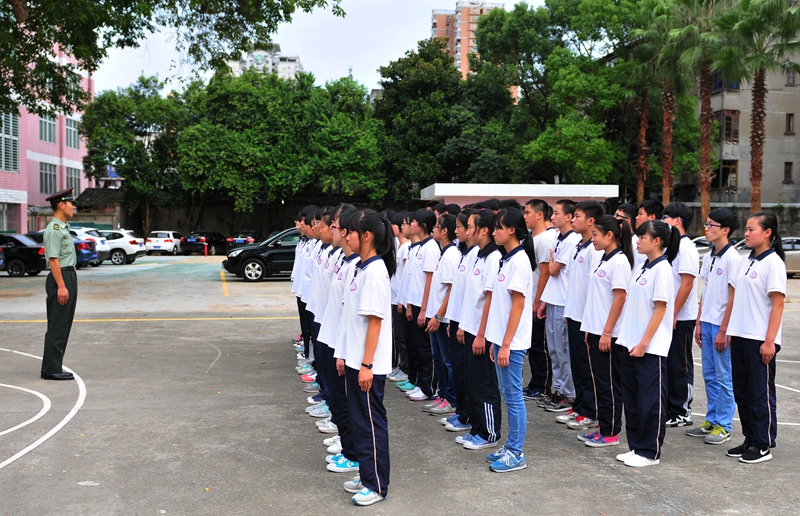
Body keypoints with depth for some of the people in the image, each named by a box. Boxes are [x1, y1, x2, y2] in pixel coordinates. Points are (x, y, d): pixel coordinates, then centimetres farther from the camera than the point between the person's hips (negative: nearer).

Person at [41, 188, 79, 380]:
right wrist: (61, 286, -23)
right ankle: (51, 370, -2)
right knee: (57, 326, -7)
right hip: (60, 278, -10)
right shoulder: (54, 229, -14)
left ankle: (54, 367, 18)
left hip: (69, 277, 10)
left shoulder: (64, 228, 17)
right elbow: (53, 259, -20)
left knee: (64, 326, 12)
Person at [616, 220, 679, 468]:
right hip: (630, 343, 9)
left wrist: (644, 343, -17)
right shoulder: (642, 268, 12)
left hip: (651, 347, -9)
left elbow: (660, 309, -15)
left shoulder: (662, 269, -12)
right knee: (632, 398, 13)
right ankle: (636, 446, 23)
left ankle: (649, 452, 10)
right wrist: (628, 339, 13)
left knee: (650, 400, 1)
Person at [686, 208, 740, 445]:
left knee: (723, 377, 1)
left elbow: (733, 298, -14)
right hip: (707, 323, 8)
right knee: (709, 375, 13)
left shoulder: (732, 258, -13)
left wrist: (723, 331, -15)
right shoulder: (709, 257, 11)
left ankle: (723, 426, 10)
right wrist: (699, 322, 12)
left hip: (722, 326, -8)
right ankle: (711, 420, 22)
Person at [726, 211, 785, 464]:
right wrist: (730, 331, 13)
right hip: (740, 337, 8)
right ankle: (750, 440, 23)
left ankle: (764, 445, 12)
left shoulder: (773, 263, -11)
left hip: (760, 340, -8)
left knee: (761, 393, 1)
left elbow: (778, 303, -14)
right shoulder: (746, 261, 12)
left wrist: (769, 341, -17)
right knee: (742, 392, 12)